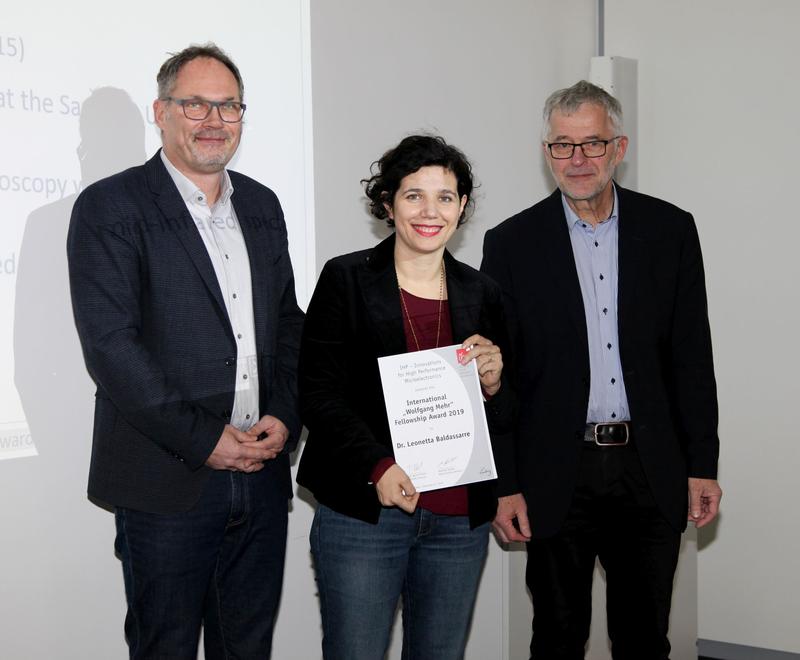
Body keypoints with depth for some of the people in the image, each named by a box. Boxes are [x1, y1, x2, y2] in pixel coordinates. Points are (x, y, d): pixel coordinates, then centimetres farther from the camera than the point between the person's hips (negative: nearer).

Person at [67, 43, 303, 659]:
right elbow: (109, 344, -14)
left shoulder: (262, 205, 13)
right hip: (167, 481, -5)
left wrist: (285, 418, -2)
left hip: (262, 474, 6)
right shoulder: (110, 207, -6)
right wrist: (204, 440, -16)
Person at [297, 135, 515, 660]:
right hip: (362, 513, -3)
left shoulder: (482, 294, 9)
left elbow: (508, 421, 14)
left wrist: (494, 385, -9)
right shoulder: (346, 279, -1)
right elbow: (319, 394, -7)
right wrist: (377, 468, -19)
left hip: (460, 520, 4)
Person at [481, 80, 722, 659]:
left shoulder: (670, 230, 3)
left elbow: (692, 356, 5)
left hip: (650, 472, 2)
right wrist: (502, 485, -4)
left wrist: (702, 466, 2)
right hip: (557, 476, -1)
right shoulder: (513, 243, -1)